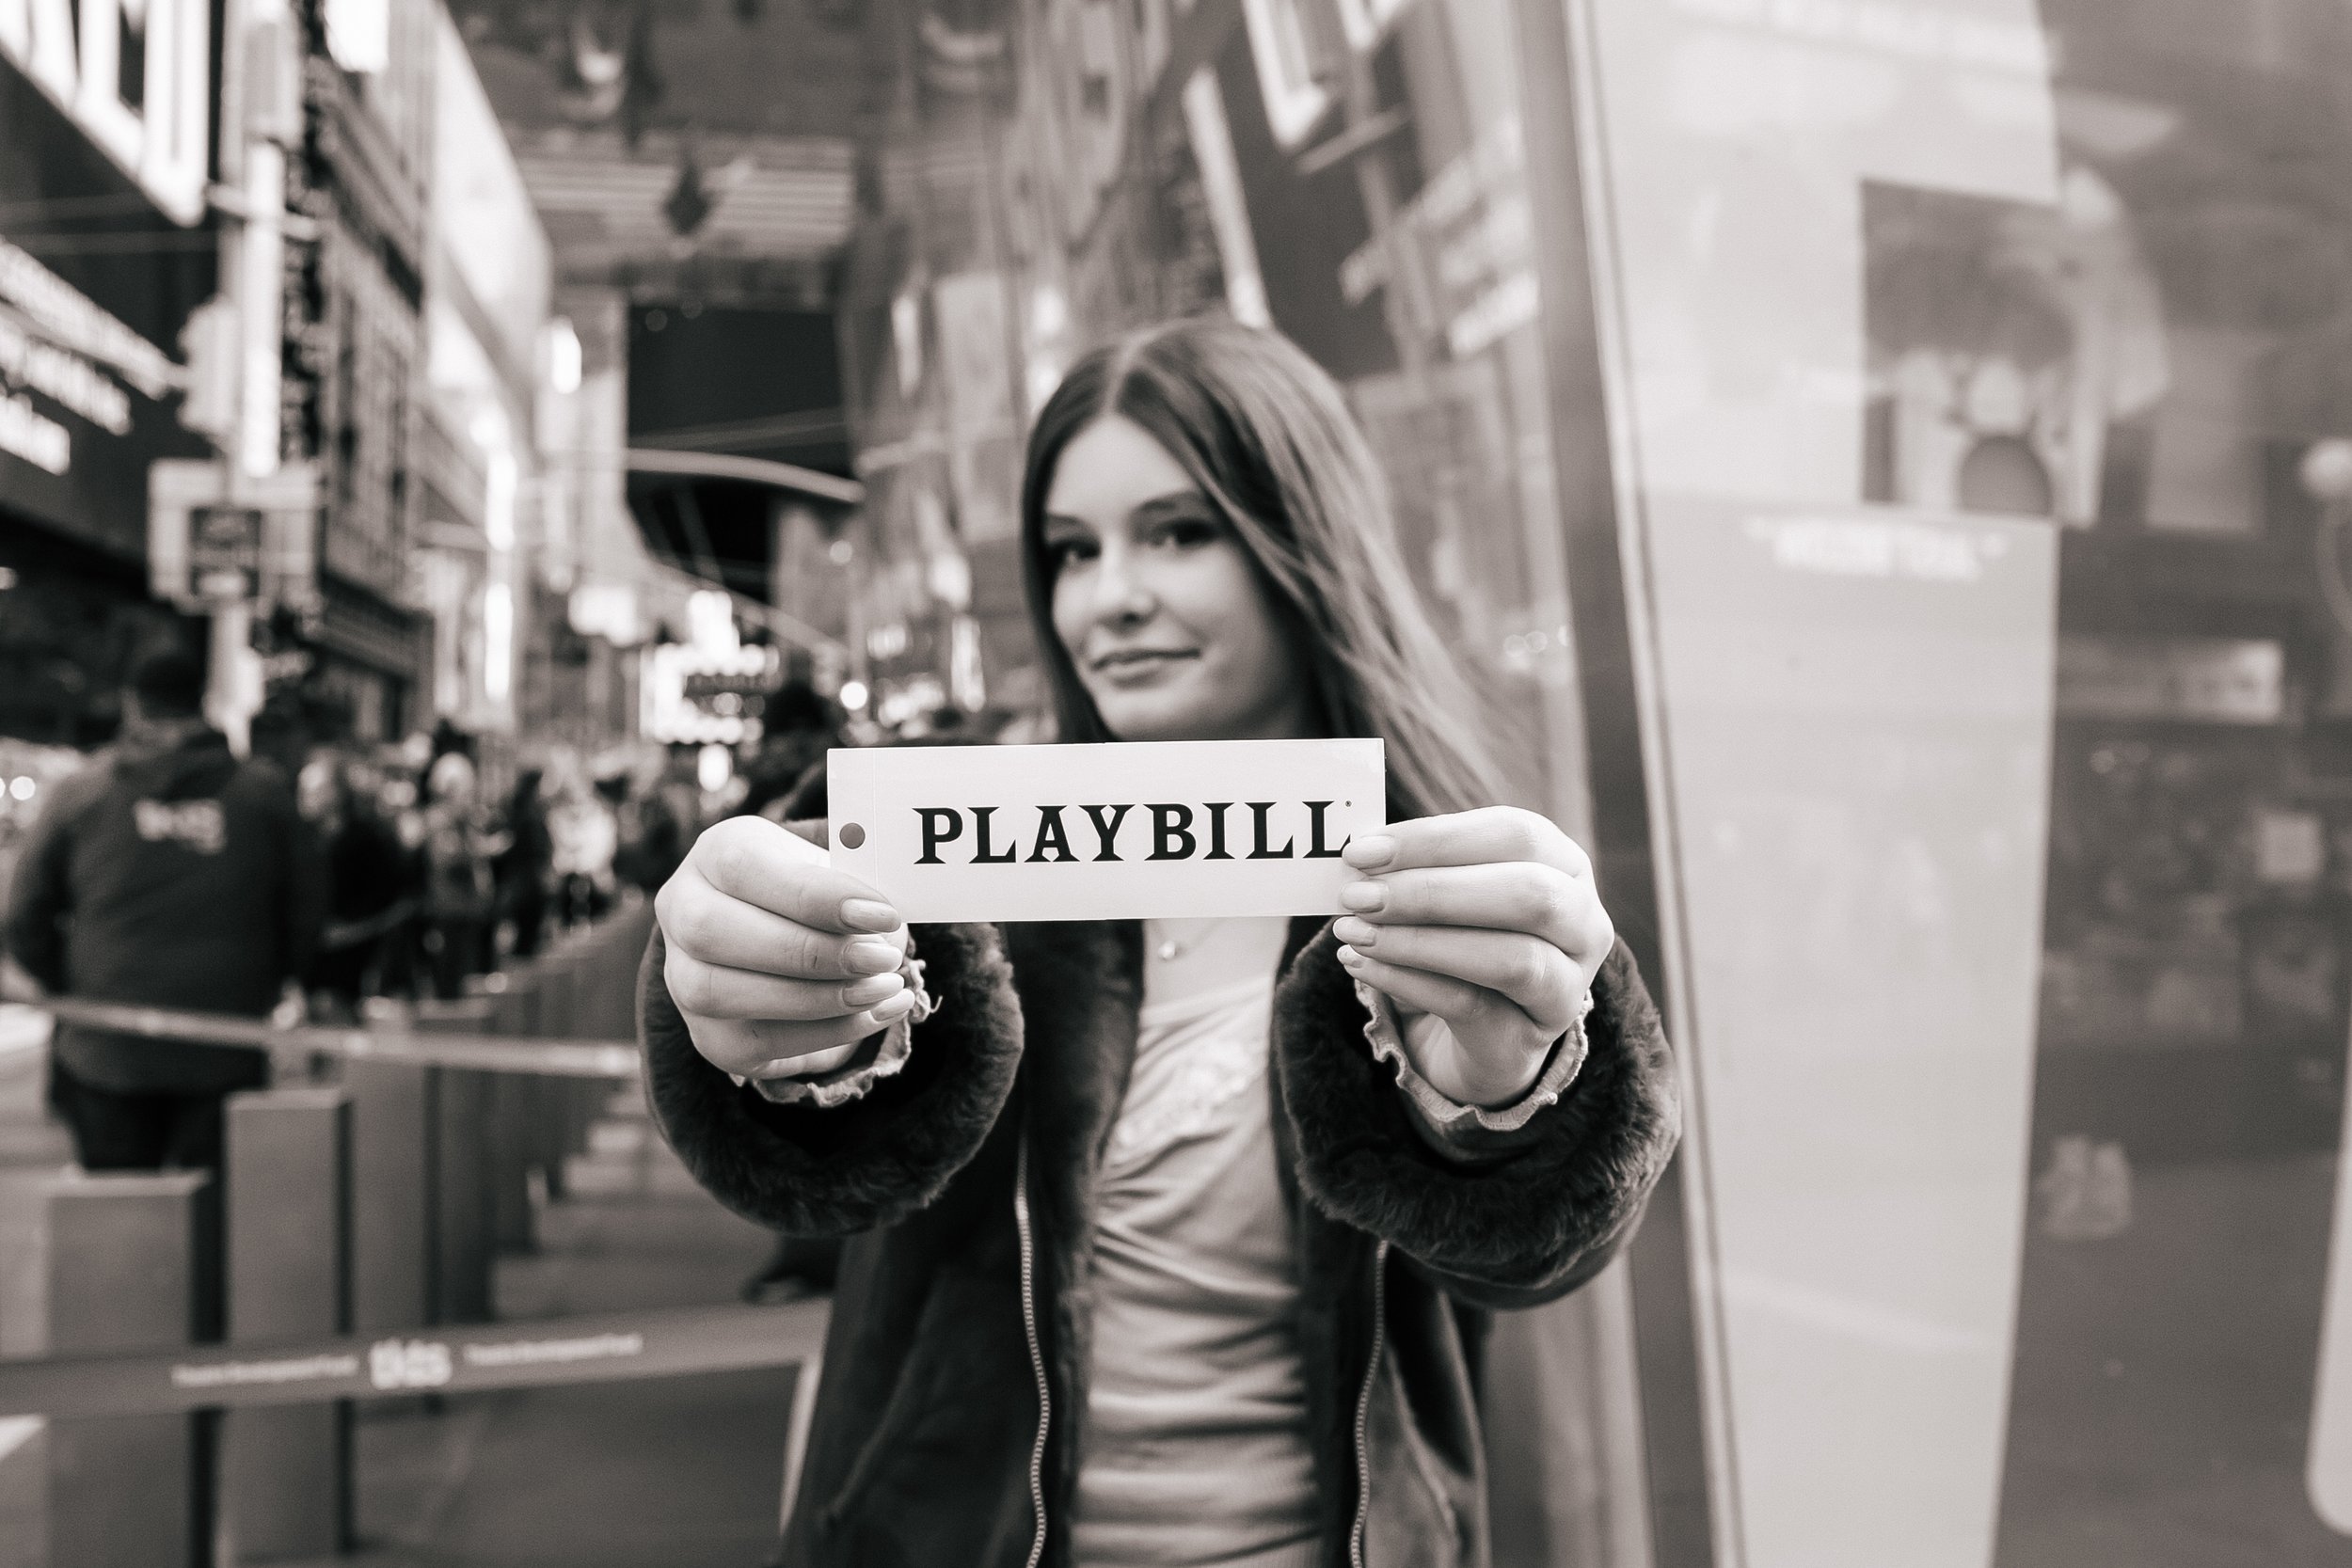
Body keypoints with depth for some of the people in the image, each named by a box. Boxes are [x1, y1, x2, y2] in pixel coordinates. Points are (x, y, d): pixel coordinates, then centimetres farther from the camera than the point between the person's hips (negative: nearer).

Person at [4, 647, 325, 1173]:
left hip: (106, 1051, 1)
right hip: (226, 1057, 0)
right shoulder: (264, 792, 0)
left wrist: (72, 992, 19)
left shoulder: (80, 793, 2)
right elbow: (306, 912, 3)